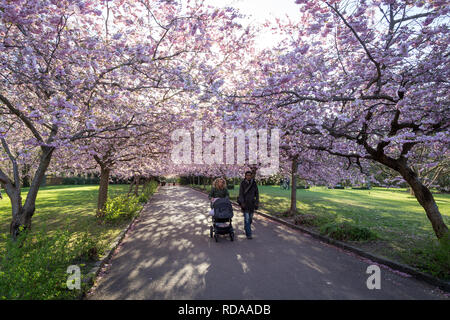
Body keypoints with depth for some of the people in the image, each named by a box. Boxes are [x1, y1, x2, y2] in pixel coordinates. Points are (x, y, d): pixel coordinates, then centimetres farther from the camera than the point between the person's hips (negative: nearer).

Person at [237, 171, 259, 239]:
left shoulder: (254, 183, 3)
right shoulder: (243, 183, -5)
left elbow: (257, 194, 7)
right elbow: (241, 193, -7)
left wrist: (257, 202, 0)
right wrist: (242, 203, -14)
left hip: (252, 203, 4)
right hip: (245, 203, -3)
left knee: (250, 218, 12)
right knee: (247, 218, -8)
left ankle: (246, 228, 36)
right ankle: (248, 234, -5)